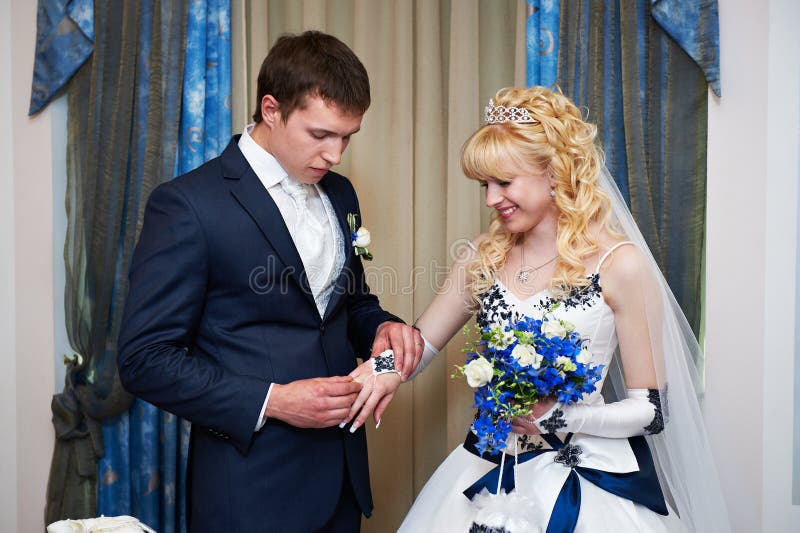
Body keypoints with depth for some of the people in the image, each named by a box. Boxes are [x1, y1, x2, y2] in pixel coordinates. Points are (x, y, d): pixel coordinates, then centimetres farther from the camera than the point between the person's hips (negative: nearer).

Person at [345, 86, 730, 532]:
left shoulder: (620, 265, -13)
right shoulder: (484, 256, 1)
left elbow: (652, 411, -10)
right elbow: (420, 345, 5)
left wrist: (557, 416, -22)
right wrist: (387, 368, -16)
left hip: (586, 479, -4)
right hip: (490, 474, 5)